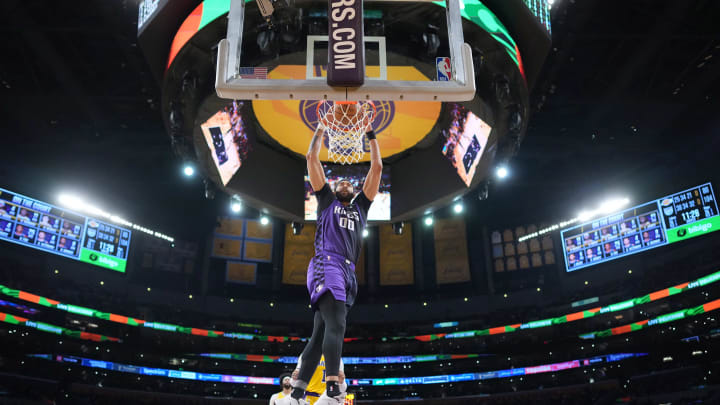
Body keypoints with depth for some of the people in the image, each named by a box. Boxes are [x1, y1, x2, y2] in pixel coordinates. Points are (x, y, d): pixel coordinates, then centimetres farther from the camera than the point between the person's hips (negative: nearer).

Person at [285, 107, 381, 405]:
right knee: (336, 326, -25)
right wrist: (321, 128, 22)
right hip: (326, 267, -6)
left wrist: (370, 136, 30)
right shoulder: (327, 201, 20)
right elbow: (312, 158, 17)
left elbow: (376, 168, 28)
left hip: (347, 274, 6)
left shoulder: (360, 206, 30)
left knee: (319, 335, 2)